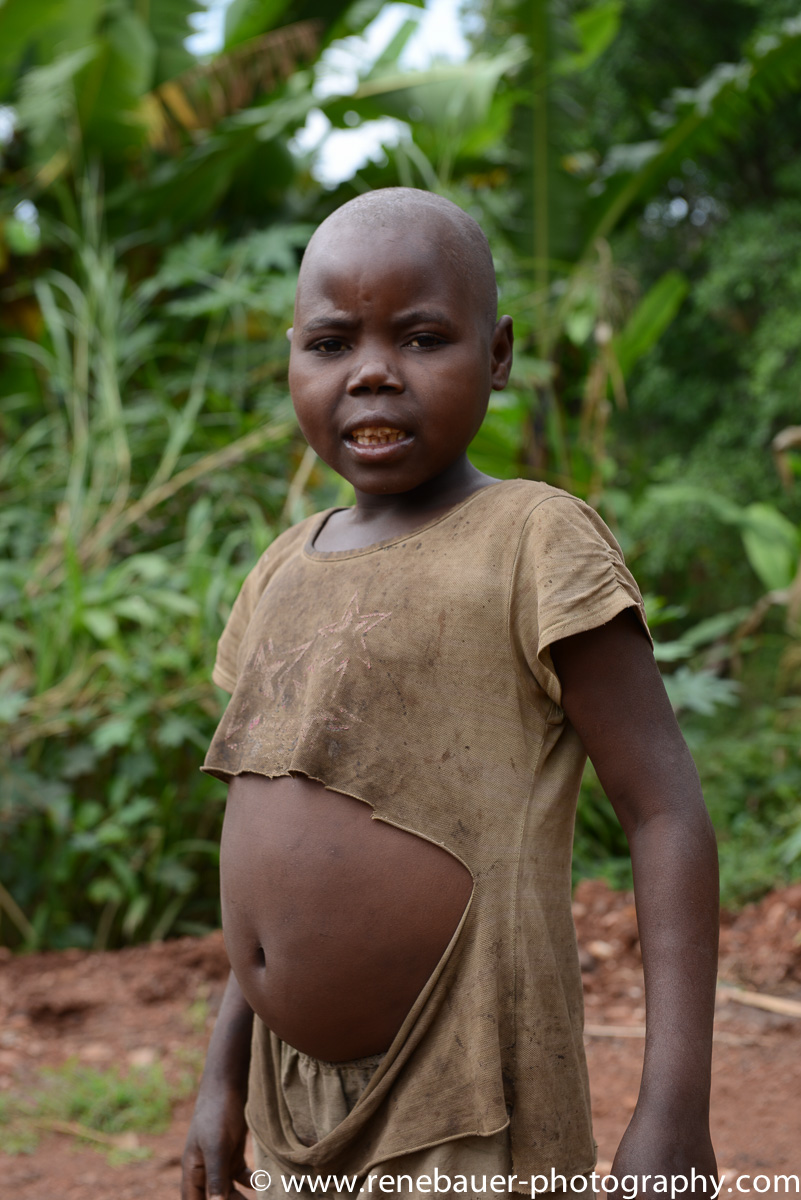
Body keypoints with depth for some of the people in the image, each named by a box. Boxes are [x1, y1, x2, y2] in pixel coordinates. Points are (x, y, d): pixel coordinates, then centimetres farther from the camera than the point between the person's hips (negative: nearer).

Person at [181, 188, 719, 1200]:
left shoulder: (534, 545, -10)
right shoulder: (286, 570, 9)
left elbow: (665, 813, -13)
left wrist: (673, 1113, -19)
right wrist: (225, 1073, 16)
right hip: (303, 1113, 6)